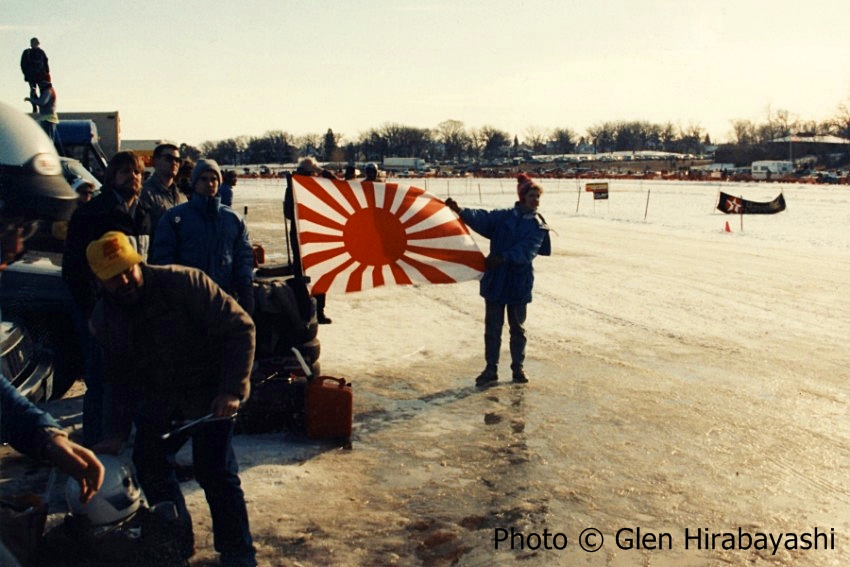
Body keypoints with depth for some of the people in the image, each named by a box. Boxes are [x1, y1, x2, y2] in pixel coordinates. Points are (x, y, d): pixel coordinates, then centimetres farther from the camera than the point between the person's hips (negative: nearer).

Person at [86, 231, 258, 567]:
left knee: (214, 470, -14)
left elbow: (240, 327, -22)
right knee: (148, 460, 8)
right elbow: (119, 380, 8)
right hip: (160, 401, 6)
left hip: (210, 393, -6)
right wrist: (117, 433, 0)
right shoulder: (104, 319, -3)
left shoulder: (184, 283, -23)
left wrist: (233, 389, -26)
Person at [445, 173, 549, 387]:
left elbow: (526, 250, -17)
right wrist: (461, 211, -34)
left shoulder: (538, 226, -1)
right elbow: (483, 218, -16)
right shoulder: (504, 216, 1)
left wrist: (503, 258, -31)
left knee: (517, 327, 11)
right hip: (495, 280, 0)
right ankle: (491, 369, 17)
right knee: (492, 327, 6)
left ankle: (518, 369, 25)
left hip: (519, 283, 0)